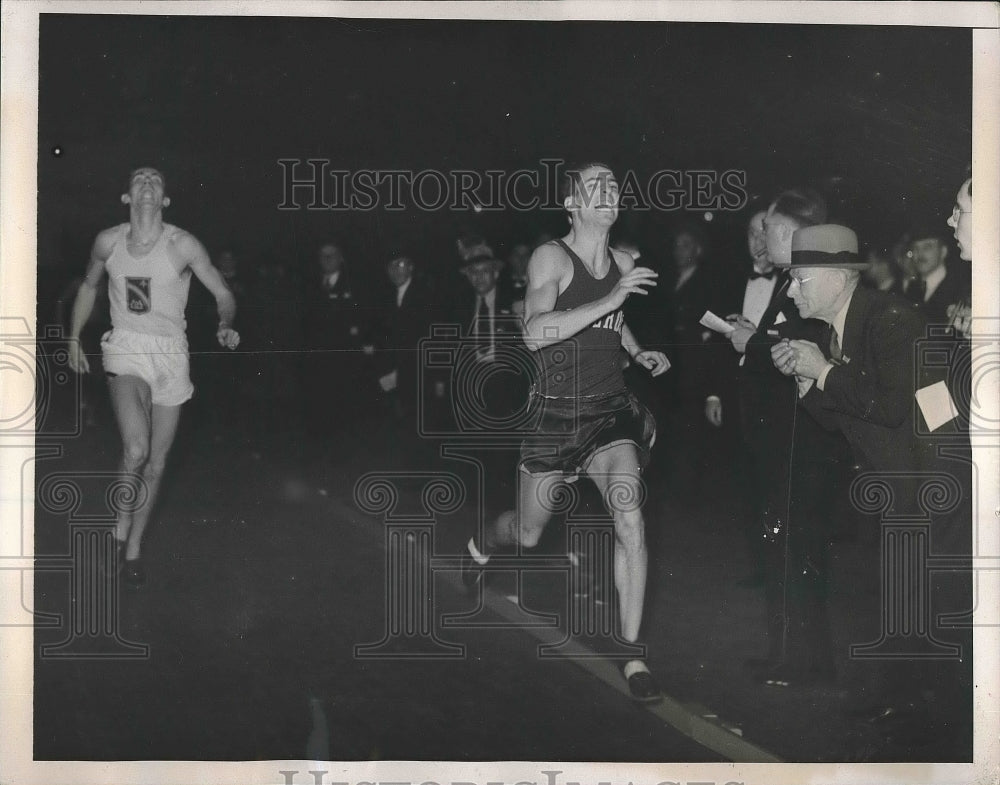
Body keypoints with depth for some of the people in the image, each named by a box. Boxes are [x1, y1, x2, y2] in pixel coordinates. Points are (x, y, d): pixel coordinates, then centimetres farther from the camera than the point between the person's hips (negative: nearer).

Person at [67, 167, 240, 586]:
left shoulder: (182, 245, -7)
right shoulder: (108, 242, 0)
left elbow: (223, 295, -2)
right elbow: (88, 287, 19)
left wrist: (225, 326, -22)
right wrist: (74, 339, 20)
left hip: (171, 355, 1)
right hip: (126, 351, -1)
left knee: (155, 463, 8)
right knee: (136, 448, -24)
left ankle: (133, 546, 26)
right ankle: (121, 525, 2)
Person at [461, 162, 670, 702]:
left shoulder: (624, 265, 6)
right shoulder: (551, 258, -12)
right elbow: (535, 333, -27)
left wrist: (640, 354, 10)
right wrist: (609, 300, -31)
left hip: (611, 410, 4)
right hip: (554, 413, -3)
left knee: (630, 519, -18)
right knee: (528, 535, 12)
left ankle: (633, 655, -9)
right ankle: (482, 545, 51)